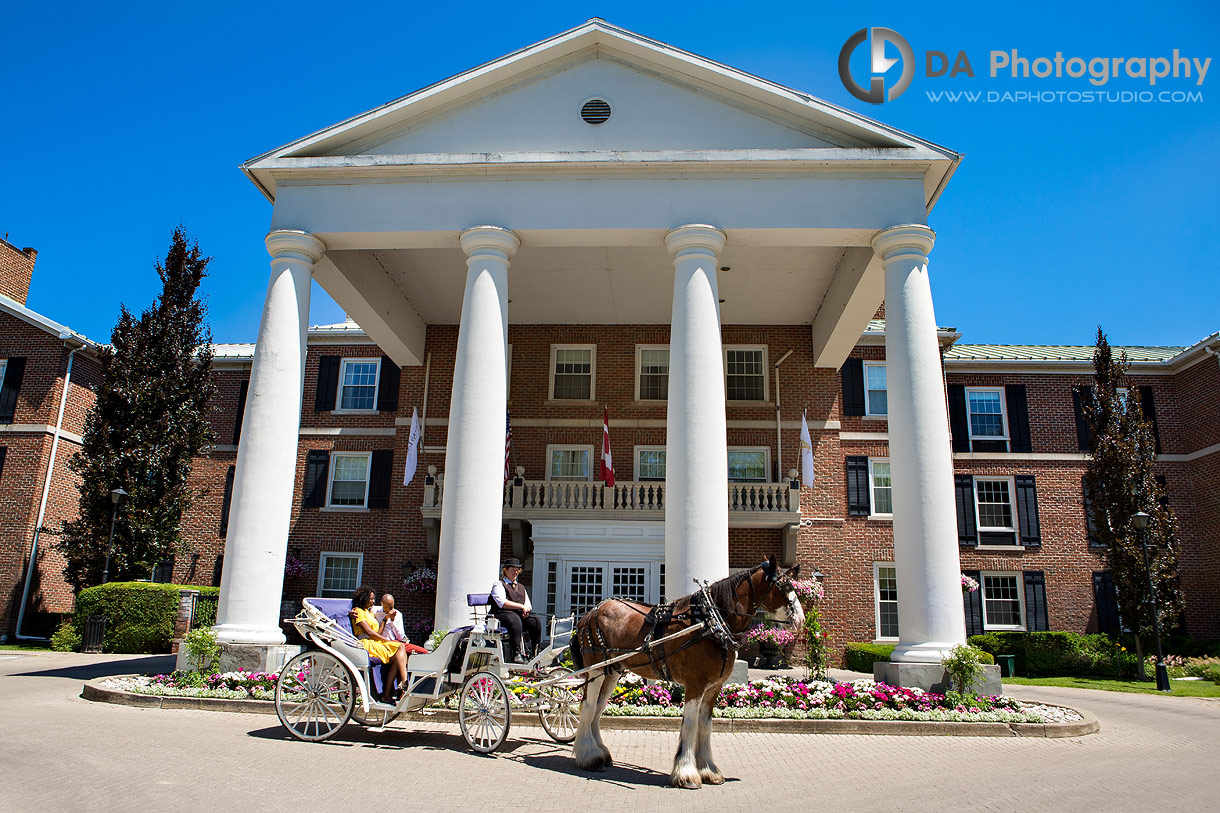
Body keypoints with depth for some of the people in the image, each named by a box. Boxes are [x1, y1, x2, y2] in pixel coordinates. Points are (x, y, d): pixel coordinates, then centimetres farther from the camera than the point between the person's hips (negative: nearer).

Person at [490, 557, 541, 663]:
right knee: (515, 620, -39)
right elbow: (503, 603, -10)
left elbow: (528, 605, 20)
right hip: (502, 615, -6)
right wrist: (521, 606, -13)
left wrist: (526, 609, -6)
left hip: (520, 615, 6)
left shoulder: (521, 587, 27)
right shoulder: (499, 585, 6)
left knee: (535, 621, -24)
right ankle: (516, 654, -43)